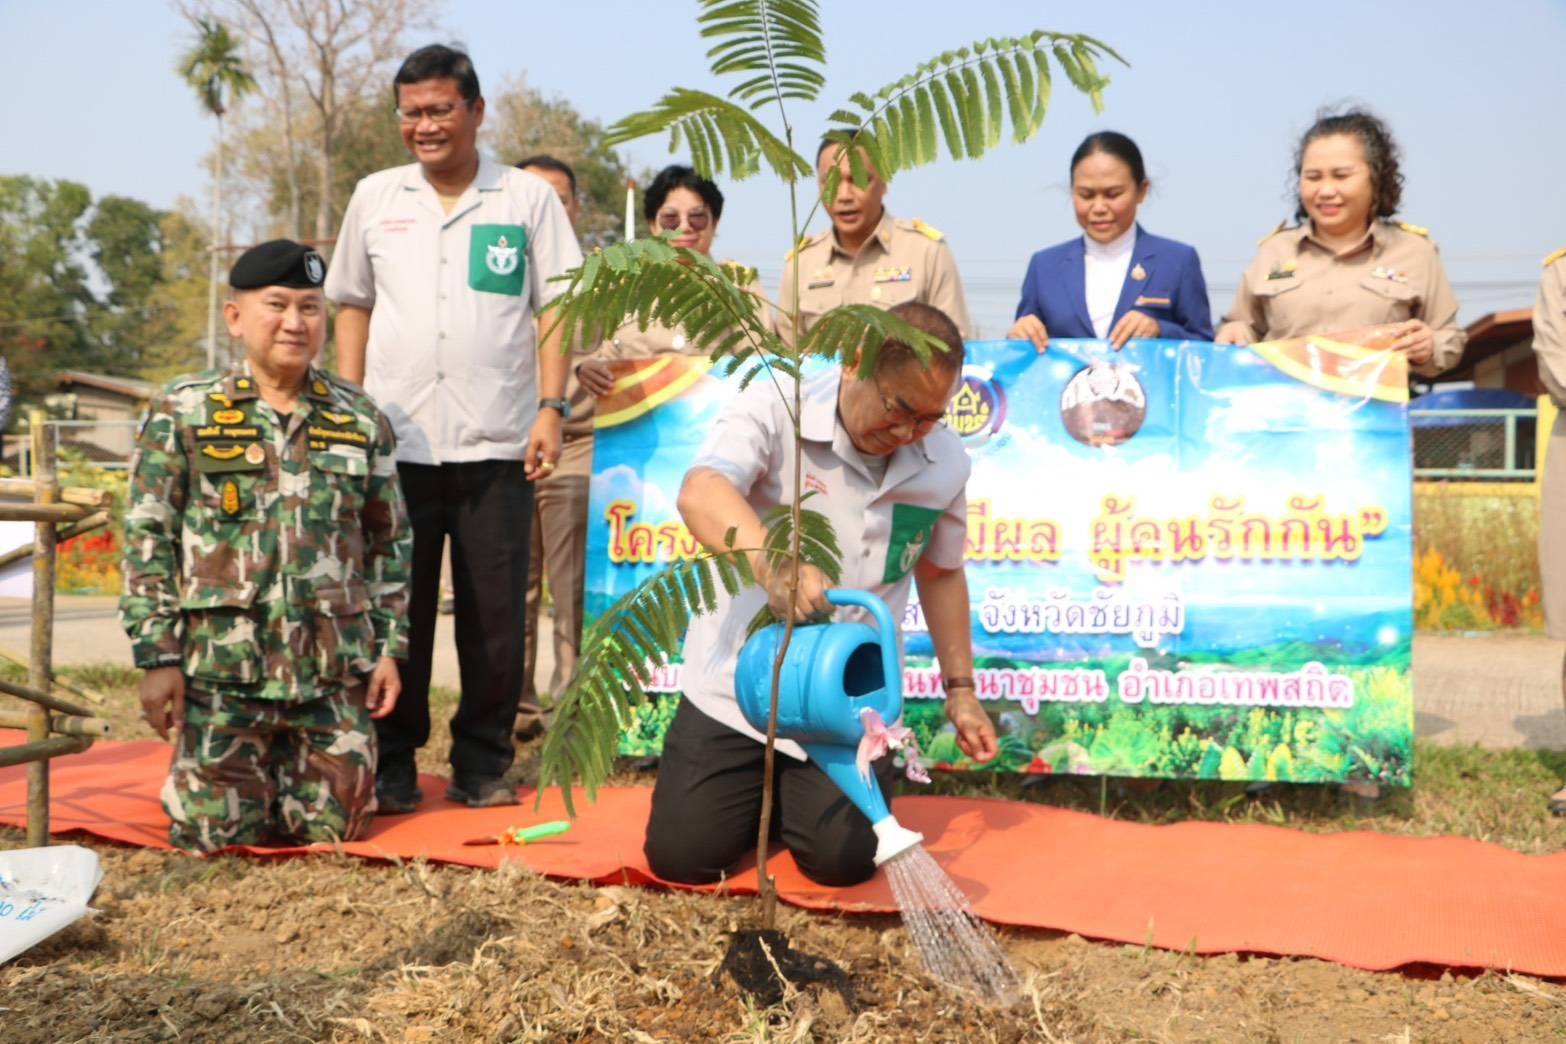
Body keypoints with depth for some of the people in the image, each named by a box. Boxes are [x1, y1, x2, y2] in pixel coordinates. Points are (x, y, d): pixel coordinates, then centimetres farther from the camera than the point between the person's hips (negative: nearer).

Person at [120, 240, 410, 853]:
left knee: (333, 827, 6)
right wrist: (158, 657, -6)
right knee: (215, 832, 0)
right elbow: (147, 541, -1)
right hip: (223, 665, -2)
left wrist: (390, 648, 5)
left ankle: (284, 763, 37)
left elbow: (390, 544, 11)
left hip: (335, 669, 2)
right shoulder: (183, 413, -1)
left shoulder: (359, 420, 6)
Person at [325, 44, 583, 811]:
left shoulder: (527, 198, 3)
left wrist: (551, 409, -7)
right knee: (396, 608, 7)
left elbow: (556, 309, 2)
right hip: (395, 441, 2)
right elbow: (353, 306, 15)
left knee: (495, 613, 4)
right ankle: (393, 762, 19)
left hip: (497, 443, -1)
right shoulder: (374, 198, 11)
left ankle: (484, 761, 17)